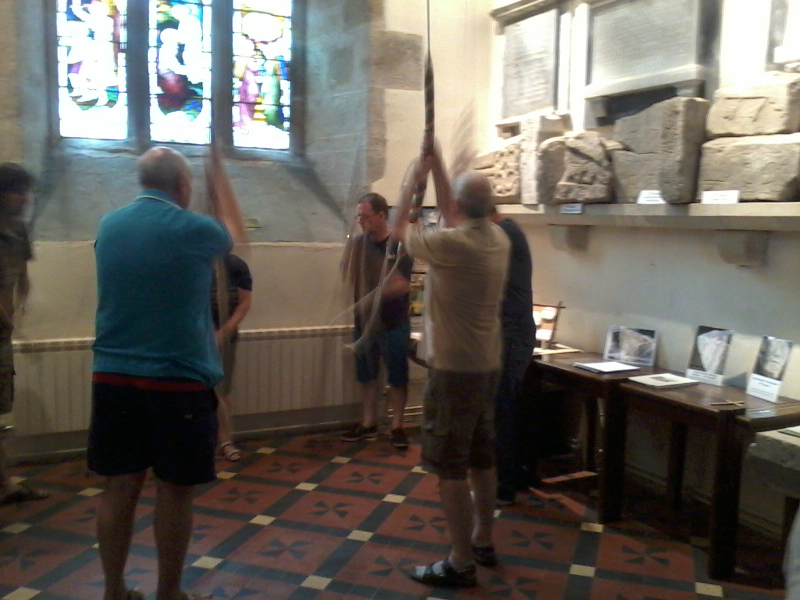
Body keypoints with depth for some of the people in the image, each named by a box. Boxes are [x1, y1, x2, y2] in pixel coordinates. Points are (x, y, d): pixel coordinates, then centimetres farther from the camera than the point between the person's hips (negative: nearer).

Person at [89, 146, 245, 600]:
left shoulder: (109, 225, 5)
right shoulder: (194, 229, -10)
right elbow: (235, 232, 13)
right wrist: (219, 178, 26)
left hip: (113, 377, 5)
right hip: (179, 380, -5)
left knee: (120, 486, 13)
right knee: (174, 492, 7)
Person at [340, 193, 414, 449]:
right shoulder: (358, 243, 2)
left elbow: (402, 286, -18)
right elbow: (350, 279, 7)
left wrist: (372, 297, -19)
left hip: (394, 323, -5)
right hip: (364, 320, 5)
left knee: (397, 375, 6)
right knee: (366, 374, 13)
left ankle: (397, 425, 18)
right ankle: (368, 423, 27)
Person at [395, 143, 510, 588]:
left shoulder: (451, 243, -19)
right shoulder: (498, 238, 3)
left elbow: (401, 230, -1)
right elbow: (452, 214, 19)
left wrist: (416, 180, 10)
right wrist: (438, 164, 22)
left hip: (454, 368, -8)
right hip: (488, 366, 8)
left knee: (451, 467, -1)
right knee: (482, 458, 17)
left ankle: (461, 563, 6)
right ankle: (483, 541, 31)